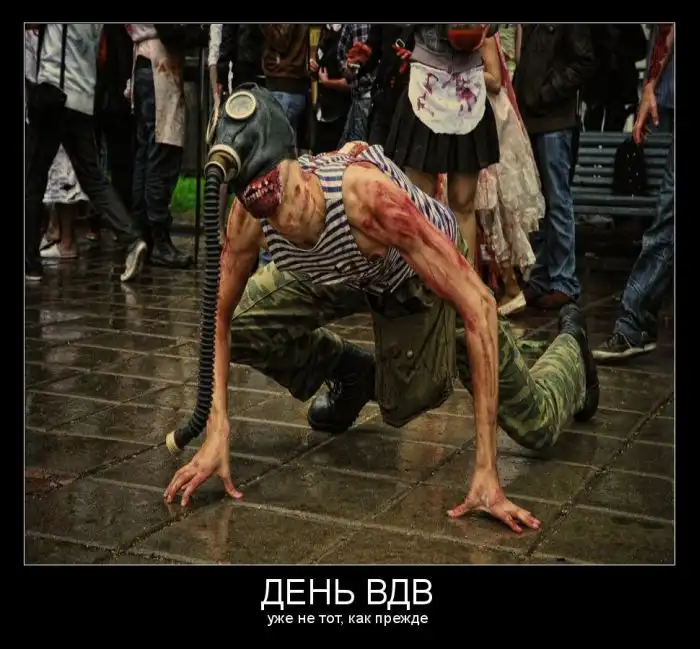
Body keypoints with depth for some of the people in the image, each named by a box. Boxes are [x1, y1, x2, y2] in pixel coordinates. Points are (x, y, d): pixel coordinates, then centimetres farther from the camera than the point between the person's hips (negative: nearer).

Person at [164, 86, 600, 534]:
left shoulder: (364, 194, -45)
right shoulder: (250, 215, -31)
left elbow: (479, 304, -44)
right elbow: (219, 314, -15)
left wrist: (487, 471, -45)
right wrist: (217, 433, -27)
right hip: (341, 275, 4)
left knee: (538, 426, -3)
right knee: (238, 325, -18)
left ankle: (570, 340, 34)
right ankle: (351, 372, 12)